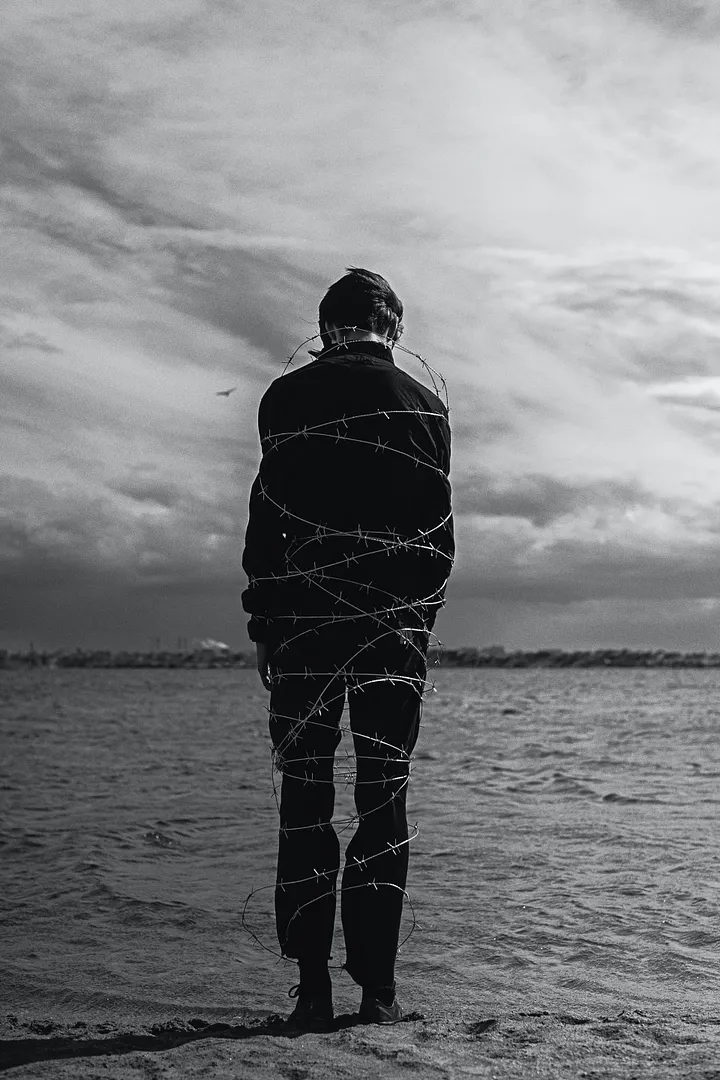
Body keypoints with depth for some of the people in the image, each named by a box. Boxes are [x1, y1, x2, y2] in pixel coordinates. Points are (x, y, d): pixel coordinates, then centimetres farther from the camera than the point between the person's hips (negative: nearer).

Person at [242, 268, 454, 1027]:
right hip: (396, 623, 1)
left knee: (305, 799, 3)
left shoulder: (287, 398, 2)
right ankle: (377, 987, 0)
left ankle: (313, 987, 0)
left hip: (305, 621, -1)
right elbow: (439, 534, 8)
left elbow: (266, 522, -1)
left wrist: (263, 627, 5)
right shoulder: (424, 406, 6)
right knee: (383, 801, 3)